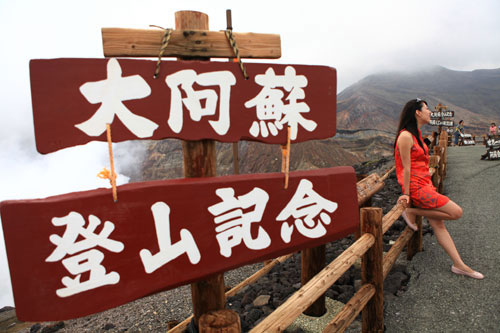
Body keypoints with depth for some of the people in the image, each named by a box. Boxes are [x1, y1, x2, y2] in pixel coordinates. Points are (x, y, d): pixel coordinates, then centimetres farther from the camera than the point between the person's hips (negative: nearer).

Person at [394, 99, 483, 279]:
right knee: (456, 212, -9)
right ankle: (411, 212, 0)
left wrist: (429, 186, 21)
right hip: (417, 188, -9)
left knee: (438, 224, 11)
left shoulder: (416, 134, 15)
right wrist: (406, 194, -15)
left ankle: (459, 265, 18)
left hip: (425, 186, 9)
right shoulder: (406, 136, -16)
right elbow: (406, 168, -17)